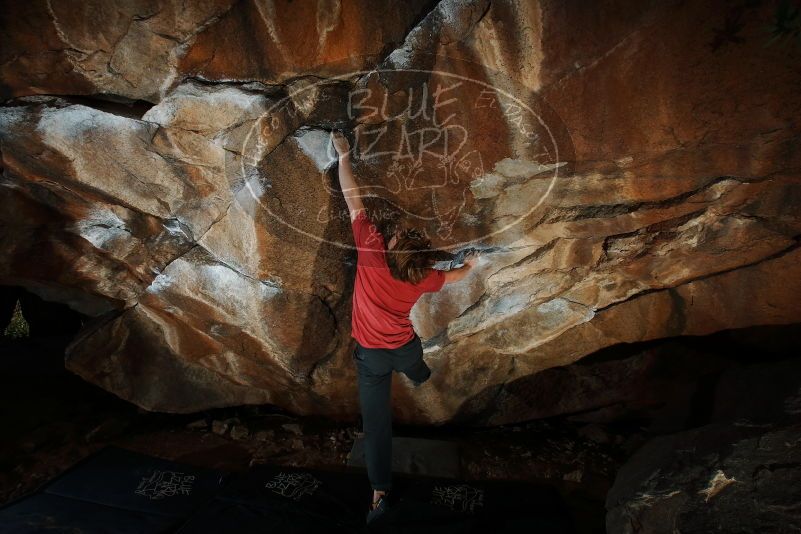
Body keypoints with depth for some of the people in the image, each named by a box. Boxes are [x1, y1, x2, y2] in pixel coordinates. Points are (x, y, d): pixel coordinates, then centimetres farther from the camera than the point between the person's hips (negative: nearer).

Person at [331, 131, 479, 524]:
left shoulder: (371, 254, -28)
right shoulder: (422, 278, -19)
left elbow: (353, 200, -22)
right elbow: (452, 276, 5)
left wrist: (343, 155, -12)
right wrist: (470, 265, 27)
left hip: (371, 355, -3)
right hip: (406, 347, 3)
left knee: (376, 422, 5)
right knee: (415, 370, 40)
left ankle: (380, 490, 10)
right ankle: (421, 379, 75)